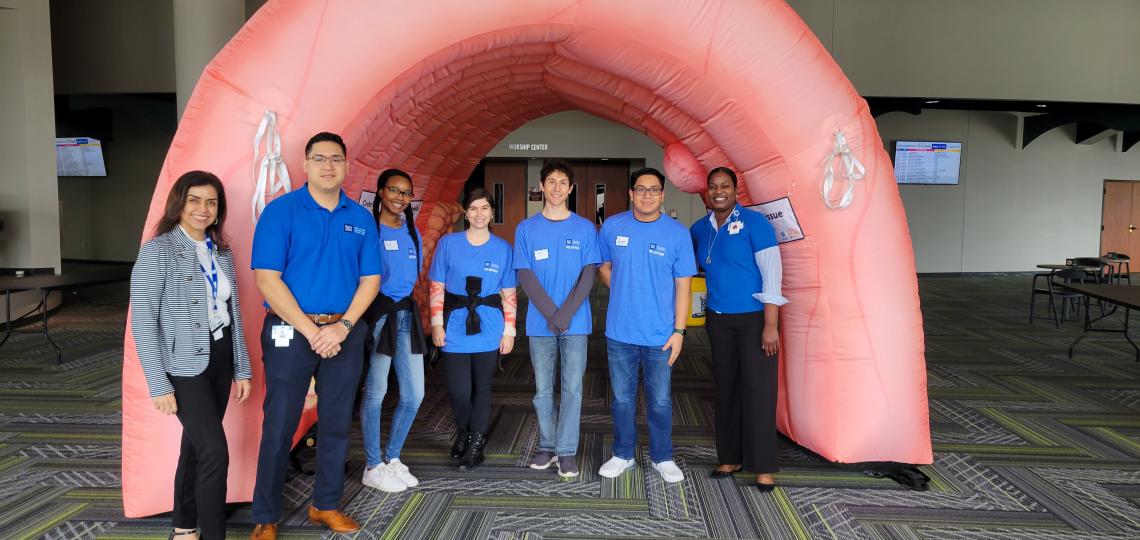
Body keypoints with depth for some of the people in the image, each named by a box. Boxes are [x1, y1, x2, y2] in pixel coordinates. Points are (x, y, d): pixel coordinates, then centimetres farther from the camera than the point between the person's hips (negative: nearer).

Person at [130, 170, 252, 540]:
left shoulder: (221, 252, 8)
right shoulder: (157, 251, -10)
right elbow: (143, 323, -13)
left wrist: (241, 369, 10)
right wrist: (159, 385, -16)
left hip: (220, 360, 6)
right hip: (184, 365, -6)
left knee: (196, 446, 14)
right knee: (215, 451, -11)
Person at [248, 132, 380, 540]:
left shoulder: (361, 218, 6)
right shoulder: (281, 211, -6)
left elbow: (370, 279, 5)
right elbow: (267, 280, -12)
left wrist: (342, 327, -10)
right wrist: (311, 331, -15)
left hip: (345, 332, 4)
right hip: (291, 331, -3)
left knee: (336, 424, 12)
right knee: (279, 427, 2)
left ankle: (326, 505, 27)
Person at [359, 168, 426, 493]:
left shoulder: (412, 232, 15)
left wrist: (402, 295, 14)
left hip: (406, 314, 7)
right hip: (378, 313, -7)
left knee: (414, 394, 7)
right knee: (375, 392, -2)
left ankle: (393, 459, 24)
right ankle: (373, 468, 12)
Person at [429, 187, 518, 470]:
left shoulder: (502, 248, 5)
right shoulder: (448, 243, 1)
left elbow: (509, 294, 7)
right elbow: (437, 288, 4)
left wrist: (509, 330, 3)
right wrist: (437, 323, -2)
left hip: (488, 330, 1)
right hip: (455, 328, -1)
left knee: (482, 388, 7)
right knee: (458, 391, -2)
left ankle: (476, 443, 24)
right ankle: (463, 430, 29)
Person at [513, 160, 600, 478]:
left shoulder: (585, 229, 4)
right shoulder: (526, 228, 5)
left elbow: (588, 276, -1)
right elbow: (525, 276, -1)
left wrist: (566, 314, -12)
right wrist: (552, 315, -10)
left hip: (576, 323, -1)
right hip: (540, 323, 1)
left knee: (572, 388, 1)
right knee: (543, 389, 8)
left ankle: (567, 451, 10)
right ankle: (547, 446, 22)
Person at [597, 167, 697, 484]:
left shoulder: (677, 233, -5)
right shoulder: (612, 227, -1)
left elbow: (682, 285, -4)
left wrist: (679, 330, -8)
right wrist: (623, 294, 4)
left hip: (660, 336, -1)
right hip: (620, 333, 2)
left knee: (660, 401, 10)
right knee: (622, 398, 14)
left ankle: (662, 458, 27)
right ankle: (623, 455, 30)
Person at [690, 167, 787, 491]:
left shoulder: (754, 222, -9)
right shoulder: (699, 230, 6)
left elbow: (772, 271, -13)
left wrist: (770, 324, -18)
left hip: (754, 317, -5)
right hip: (719, 319, 5)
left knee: (758, 390, -4)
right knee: (726, 388, 10)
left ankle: (763, 466, 5)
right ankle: (730, 457, 22)